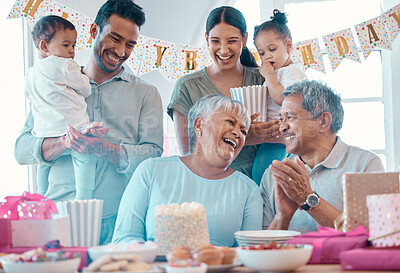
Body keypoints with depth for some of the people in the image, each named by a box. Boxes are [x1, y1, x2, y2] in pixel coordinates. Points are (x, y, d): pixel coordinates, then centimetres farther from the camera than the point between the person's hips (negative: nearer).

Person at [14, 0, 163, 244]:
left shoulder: (146, 94, 14)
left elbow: (152, 155, 1)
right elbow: (22, 150, 7)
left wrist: (104, 149, -16)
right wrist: (66, 141, -12)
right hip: (60, 214, 0)